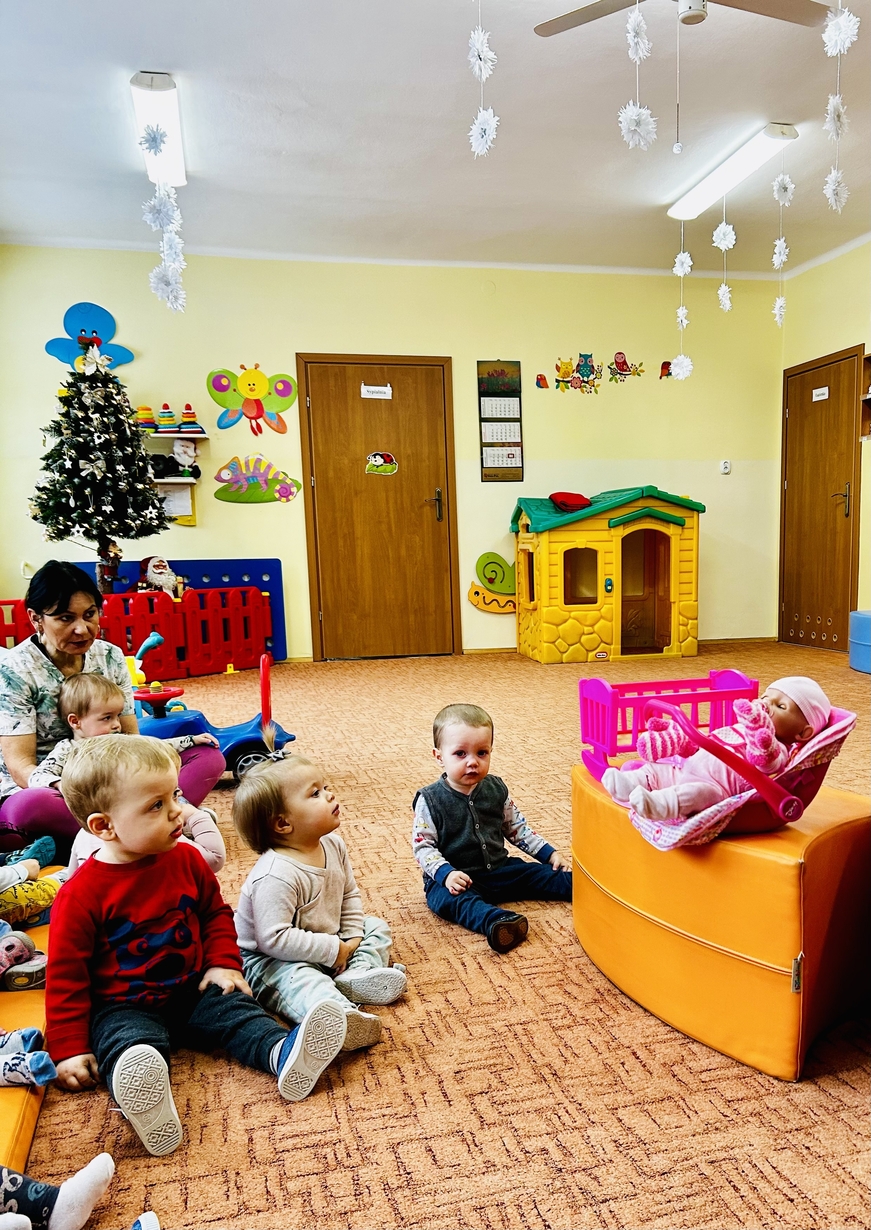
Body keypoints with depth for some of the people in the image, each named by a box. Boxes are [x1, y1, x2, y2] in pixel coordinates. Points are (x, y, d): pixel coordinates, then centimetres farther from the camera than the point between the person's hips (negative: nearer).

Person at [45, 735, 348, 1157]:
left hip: (193, 990, 6)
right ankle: (147, 1103, -62)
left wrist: (223, 962, 1)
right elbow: (66, 975, -10)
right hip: (123, 1007, -5)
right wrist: (69, 1049, -11)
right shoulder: (81, 893, -17)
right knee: (129, 1045, -33)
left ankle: (286, 1055, -40)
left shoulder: (186, 860, -2)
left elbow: (215, 912, 15)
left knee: (238, 1012, -17)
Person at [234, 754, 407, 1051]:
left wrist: (352, 938, -7)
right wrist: (333, 950, -26)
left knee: (376, 927, 6)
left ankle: (356, 974, -18)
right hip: (269, 960, -9)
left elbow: (349, 894, 8)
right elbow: (275, 938, -33)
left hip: (328, 943, 9)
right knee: (299, 980, -36)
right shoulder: (275, 875, -31)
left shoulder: (333, 845, -6)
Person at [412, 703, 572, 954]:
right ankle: (497, 921, -58)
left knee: (549, 875, -6)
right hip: (456, 878, -5)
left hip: (499, 868, 6)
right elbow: (422, 846, -12)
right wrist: (446, 873, -26)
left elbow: (516, 827, 13)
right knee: (448, 898, -37)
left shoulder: (496, 789, 1)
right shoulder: (430, 800, -12)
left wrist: (549, 853, 10)